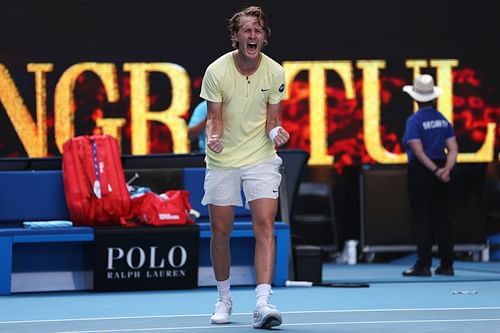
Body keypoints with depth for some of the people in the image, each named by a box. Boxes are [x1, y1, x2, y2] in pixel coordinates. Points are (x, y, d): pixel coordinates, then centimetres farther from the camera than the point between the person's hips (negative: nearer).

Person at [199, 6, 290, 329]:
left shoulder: (275, 72, -6)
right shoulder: (217, 71, -11)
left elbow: (272, 117, 1)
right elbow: (214, 116, -6)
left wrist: (276, 132, -22)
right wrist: (213, 137, -28)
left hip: (261, 158, 0)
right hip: (222, 160, 0)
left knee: (265, 225, -15)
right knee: (221, 232, 5)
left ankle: (263, 303, -22)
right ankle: (224, 299, 26)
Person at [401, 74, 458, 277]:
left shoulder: (414, 120, -10)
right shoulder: (443, 120, 8)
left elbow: (418, 152, -17)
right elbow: (453, 148, 0)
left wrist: (435, 171, -16)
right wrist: (447, 169, -11)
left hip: (420, 171, -5)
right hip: (440, 171, 5)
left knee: (422, 220, -2)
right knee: (442, 218, 8)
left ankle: (423, 266, -3)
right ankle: (447, 265, 9)